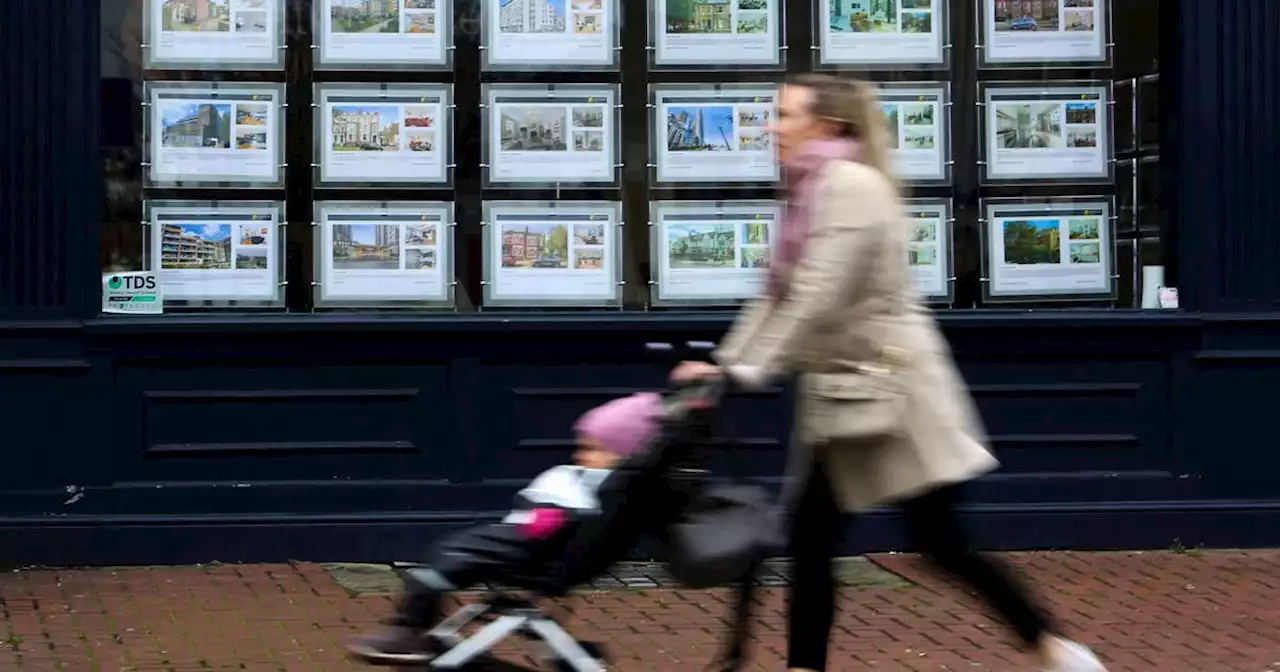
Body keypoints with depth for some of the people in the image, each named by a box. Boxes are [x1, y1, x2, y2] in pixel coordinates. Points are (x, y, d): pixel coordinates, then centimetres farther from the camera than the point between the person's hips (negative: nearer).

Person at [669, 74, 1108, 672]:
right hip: (841, 389, 9)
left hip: (891, 383, -9)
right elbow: (778, 296, 14)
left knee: (939, 540, -3)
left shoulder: (852, 184, -16)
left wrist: (750, 371, -21)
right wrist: (724, 362, 4)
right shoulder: (812, 191, 13)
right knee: (810, 539, 5)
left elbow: (819, 297, -23)